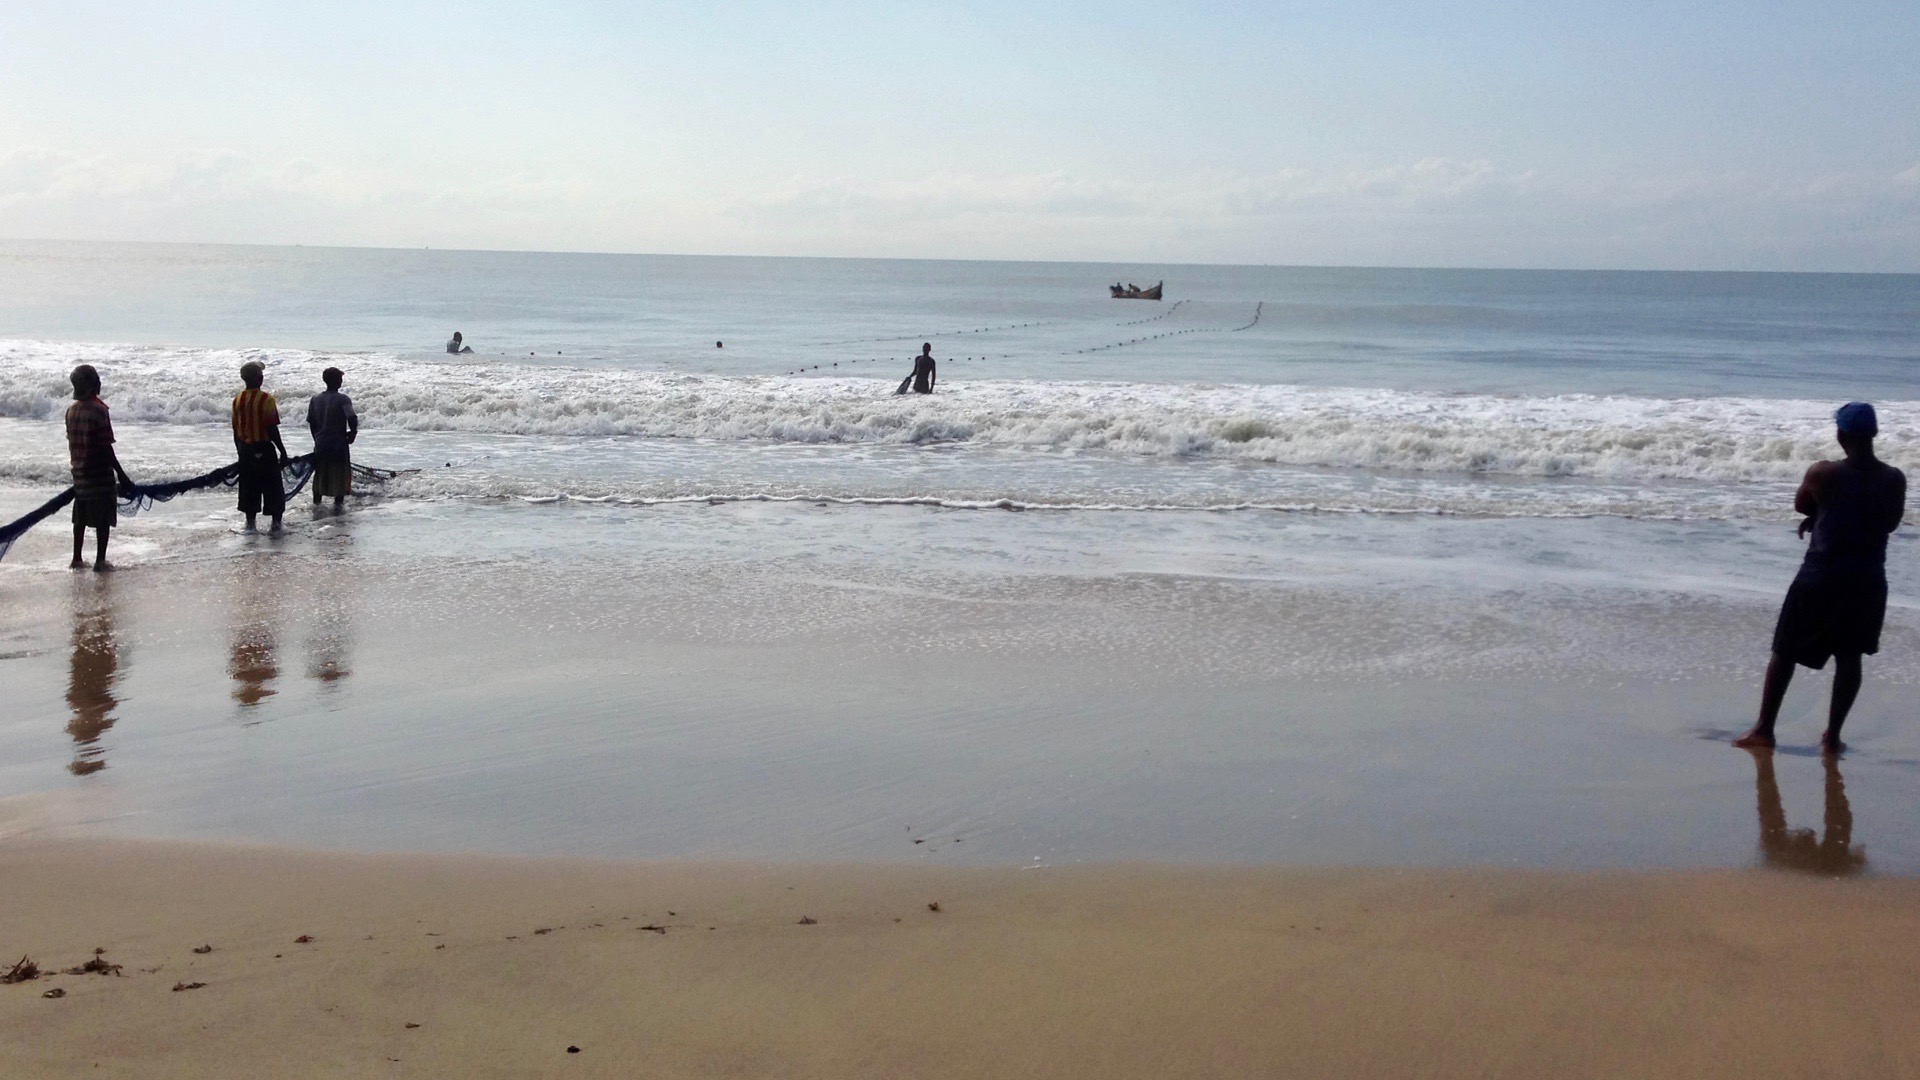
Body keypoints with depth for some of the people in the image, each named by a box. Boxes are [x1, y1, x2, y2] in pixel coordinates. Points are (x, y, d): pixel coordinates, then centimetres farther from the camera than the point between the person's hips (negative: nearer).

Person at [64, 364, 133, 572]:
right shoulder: (98, 411, -17)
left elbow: (72, 443, 11)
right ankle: (100, 561, 0)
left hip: (79, 472, 7)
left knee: (81, 517, 16)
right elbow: (106, 448, -18)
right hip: (100, 473, -7)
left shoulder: (72, 411, 4)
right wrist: (121, 475, -14)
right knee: (104, 518, 1)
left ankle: (77, 559, 21)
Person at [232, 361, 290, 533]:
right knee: (272, 487, 5)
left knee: (248, 486, 14)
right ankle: (276, 522, 8)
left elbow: (236, 430, 7)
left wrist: (240, 450, 19)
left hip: (245, 450, 5)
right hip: (264, 450, -5)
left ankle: (250, 522, 18)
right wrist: (283, 451, -9)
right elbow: (272, 430, -17)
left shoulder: (237, 400, 1)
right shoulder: (266, 400, -16)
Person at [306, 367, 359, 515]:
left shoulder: (315, 399, 2)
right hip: (339, 443, -5)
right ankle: (338, 503, 5)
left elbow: (311, 422, 8)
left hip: (320, 443, 5)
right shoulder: (343, 400, -14)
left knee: (320, 471, 18)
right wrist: (352, 433, -4)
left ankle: (316, 501, 28)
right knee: (340, 472, 6)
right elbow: (352, 419, -23)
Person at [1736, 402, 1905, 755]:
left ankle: (1764, 729, 14)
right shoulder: (1894, 480, -4)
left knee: (1785, 652, 10)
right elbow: (1891, 522, 11)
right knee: (1849, 657, 13)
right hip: (1867, 581, 2)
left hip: (1820, 577, -2)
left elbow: (1801, 505, 5)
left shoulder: (1823, 474, -13)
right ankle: (1832, 736, 11)